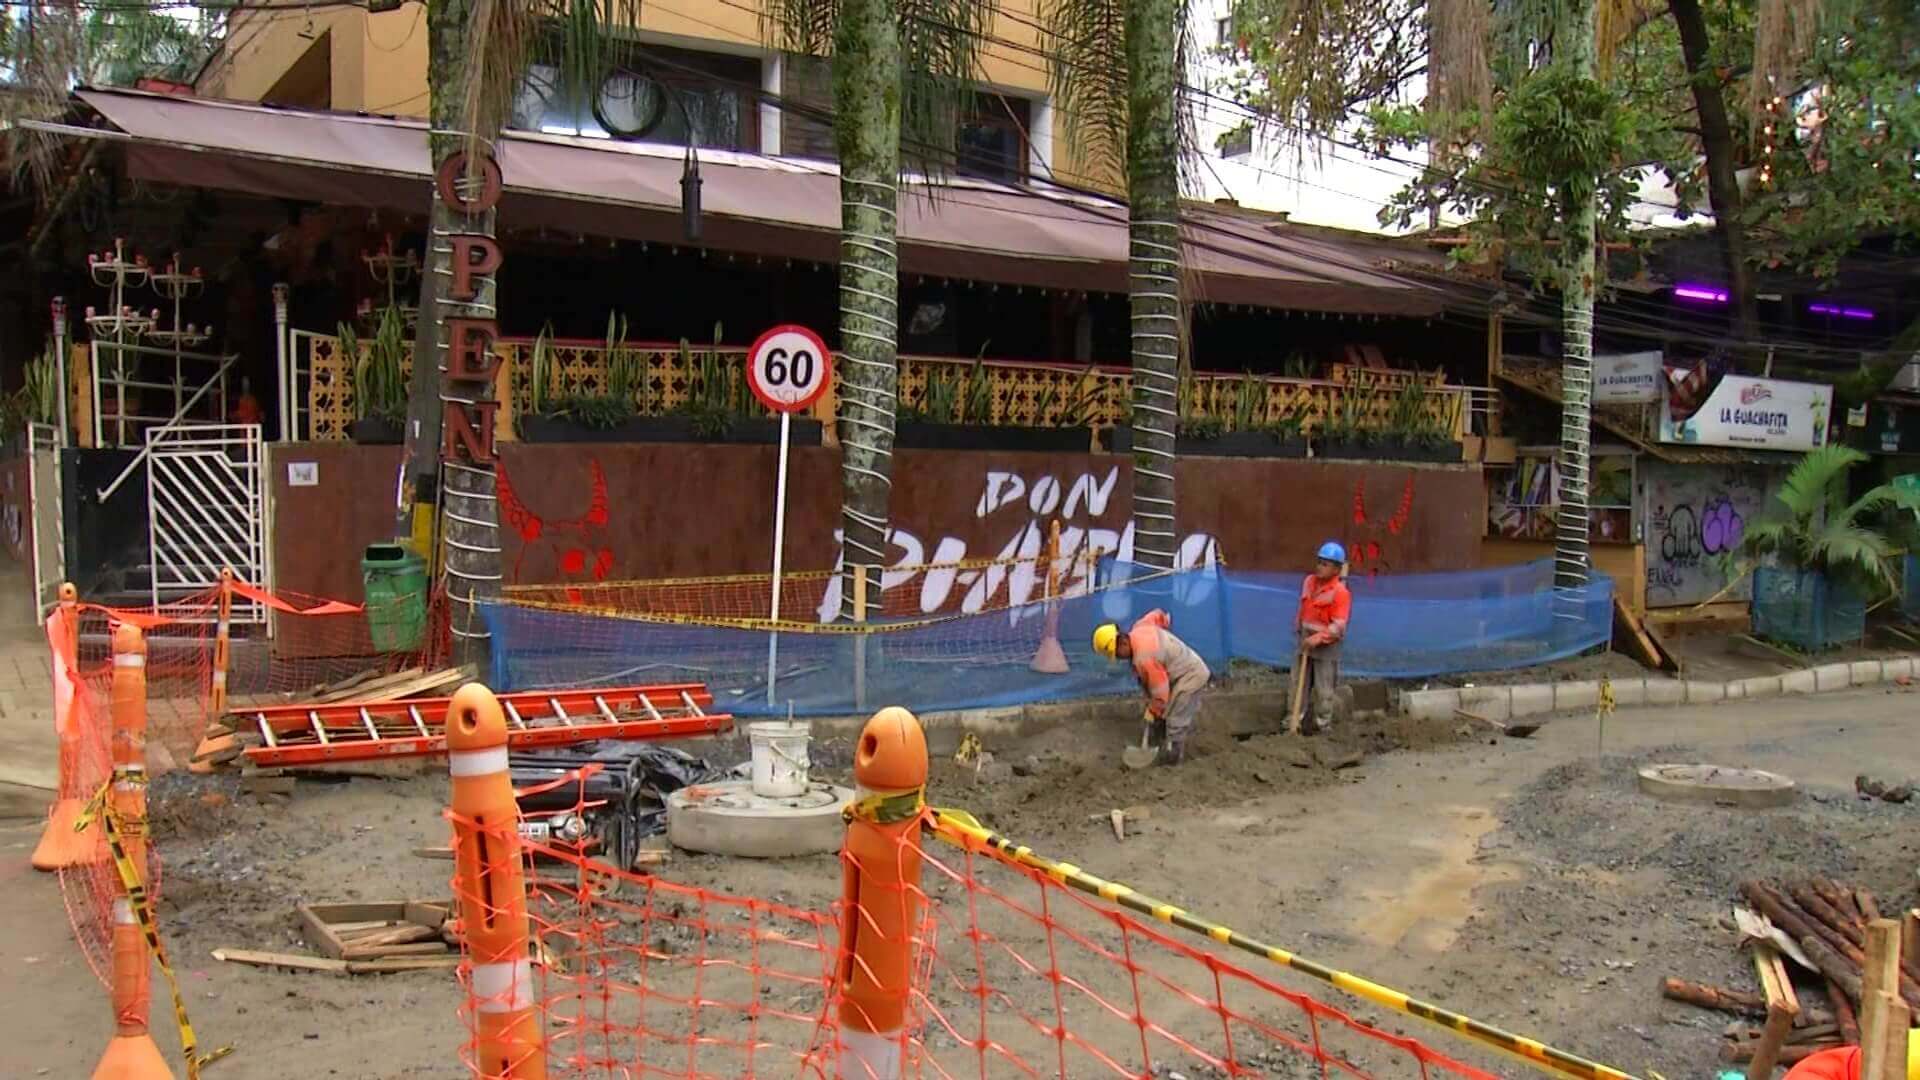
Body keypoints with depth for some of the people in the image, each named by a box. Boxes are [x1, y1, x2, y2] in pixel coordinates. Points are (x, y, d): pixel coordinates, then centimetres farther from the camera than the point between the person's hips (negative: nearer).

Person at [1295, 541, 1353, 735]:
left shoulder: (1340, 592, -19)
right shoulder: (1309, 582, 3)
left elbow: (1338, 626, -22)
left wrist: (1318, 639, -29)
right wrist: (1298, 631, 14)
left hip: (1327, 646, -7)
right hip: (1306, 641, 7)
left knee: (1323, 689, 1)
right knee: (1302, 684, 14)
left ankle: (1322, 726, 12)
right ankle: (1303, 721, 26)